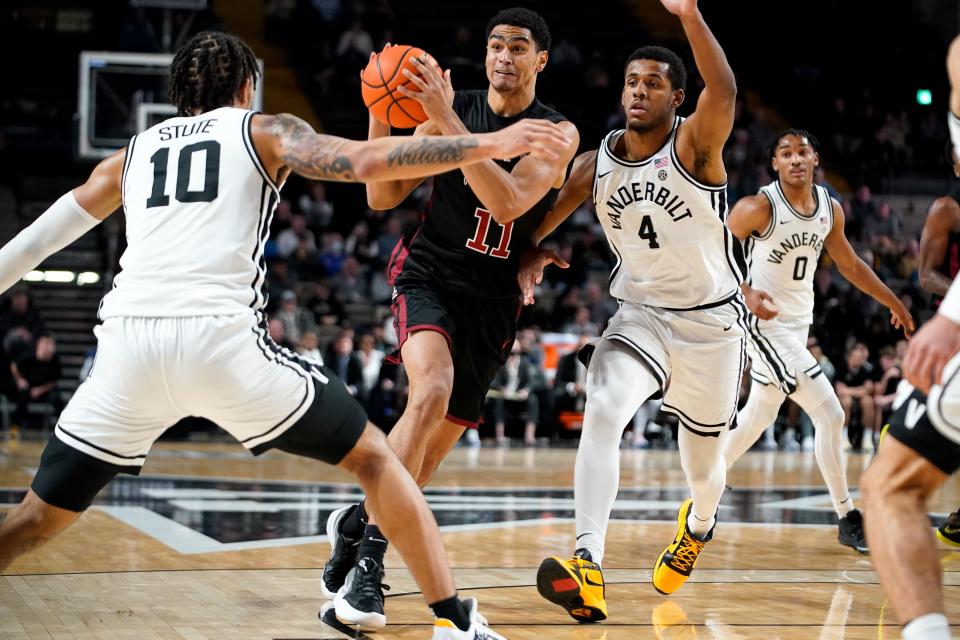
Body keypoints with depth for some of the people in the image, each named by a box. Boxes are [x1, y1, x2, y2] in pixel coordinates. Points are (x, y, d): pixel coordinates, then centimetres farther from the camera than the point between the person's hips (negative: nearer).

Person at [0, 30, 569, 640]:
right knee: (373, 456, 13)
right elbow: (364, 162, 1)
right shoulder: (262, 130, 17)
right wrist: (487, 145, -1)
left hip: (128, 341, 3)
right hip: (220, 337, -3)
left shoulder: (131, 154, 28)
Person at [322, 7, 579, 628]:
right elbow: (383, 197, 0)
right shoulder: (450, 107, 0)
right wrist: (380, 116, -16)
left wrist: (448, 121, -28)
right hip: (430, 276, -2)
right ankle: (368, 556, -26)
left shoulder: (558, 133, -3)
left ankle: (356, 521, 34)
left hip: (494, 302, 2)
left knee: (435, 448, 6)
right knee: (432, 391, -30)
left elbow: (508, 203, -21)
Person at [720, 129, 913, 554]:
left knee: (759, 415, 20)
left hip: (798, 324, 8)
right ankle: (848, 520, -4)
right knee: (830, 414, -12)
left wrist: (894, 303, 20)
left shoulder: (830, 209, 2)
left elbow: (850, 265, 16)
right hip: (766, 324, -8)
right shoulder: (759, 208, -18)